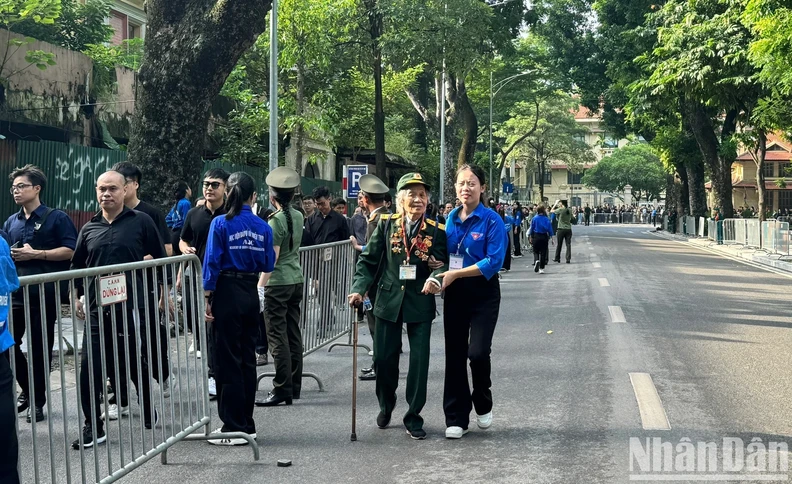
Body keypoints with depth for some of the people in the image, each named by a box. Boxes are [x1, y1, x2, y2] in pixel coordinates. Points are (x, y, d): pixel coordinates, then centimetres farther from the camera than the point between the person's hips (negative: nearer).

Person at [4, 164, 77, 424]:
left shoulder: (56, 218, -4)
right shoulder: (11, 223, 12)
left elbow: (71, 250, -12)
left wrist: (36, 254, -17)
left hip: (44, 293, -5)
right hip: (15, 293, 5)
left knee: (40, 348, 3)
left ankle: (37, 401, 16)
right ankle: (27, 388, 24)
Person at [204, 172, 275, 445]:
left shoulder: (221, 224, -9)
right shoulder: (263, 227, 2)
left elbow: (212, 262, -12)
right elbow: (268, 266, 7)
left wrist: (207, 297, -7)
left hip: (227, 292, -4)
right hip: (251, 294, 5)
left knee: (229, 360, 1)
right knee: (248, 358, 12)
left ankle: (234, 427, 3)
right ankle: (246, 424, 19)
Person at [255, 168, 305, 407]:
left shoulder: (276, 220, -14)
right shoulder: (298, 217, 9)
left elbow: (272, 257, -19)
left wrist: (259, 286, -19)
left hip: (278, 283, -8)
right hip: (296, 280, 8)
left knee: (278, 337, -6)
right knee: (293, 334, 12)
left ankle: (282, 390, -6)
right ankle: (294, 387, 18)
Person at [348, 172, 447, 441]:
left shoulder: (436, 230, -2)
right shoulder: (386, 224, 0)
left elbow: (442, 264, -5)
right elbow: (368, 260, 1)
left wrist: (436, 279, -27)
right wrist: (359, 289, -11)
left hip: (420, 303, -1)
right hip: (388, 300, 1)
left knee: (419, 360, 0)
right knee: (384, 358, 9)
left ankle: (413, 416, 16)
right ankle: (386, 406, 36)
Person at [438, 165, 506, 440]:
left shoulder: (491, 220, -10)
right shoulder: (451, 219, 6)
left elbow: (494, 261, -17)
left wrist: (455, 274, -19)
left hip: (483, 294, -5)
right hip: (455, 294, 5)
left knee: (478, 352, -13)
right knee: (455, 354, 5)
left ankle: (483, 404, 16)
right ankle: (456, 419, 13)